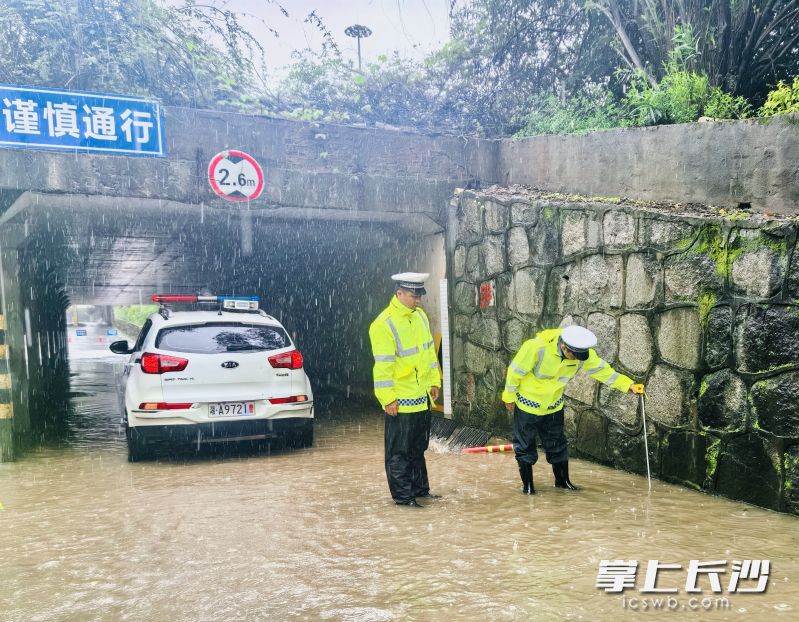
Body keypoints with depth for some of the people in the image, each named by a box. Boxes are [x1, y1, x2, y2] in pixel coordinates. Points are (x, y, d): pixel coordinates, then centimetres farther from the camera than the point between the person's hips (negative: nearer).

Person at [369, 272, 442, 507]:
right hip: (400, 400, -8)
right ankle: (402, 495, 13)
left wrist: (434, 381, 15)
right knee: (399, 451, 3)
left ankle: (420, 488, 30)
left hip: (422, 396, 8)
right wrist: (388, 398, -19)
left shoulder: (420, 316, 7)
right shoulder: (384, 324, -18)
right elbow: (383, 365, -19)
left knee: (418, 448, 18)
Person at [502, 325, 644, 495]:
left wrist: (628, 385, -19)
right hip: (528, 403, -4)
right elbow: (516, 370, -22)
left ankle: (562, 480, 31)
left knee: (557, 444, 13)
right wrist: (509, 396, -10)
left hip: (554, 405, 4)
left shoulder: (584, 353, -18)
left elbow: (601, 370, -7)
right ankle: (527, 483, 21)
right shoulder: (536, 347, -33)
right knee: (525, 445, 5)